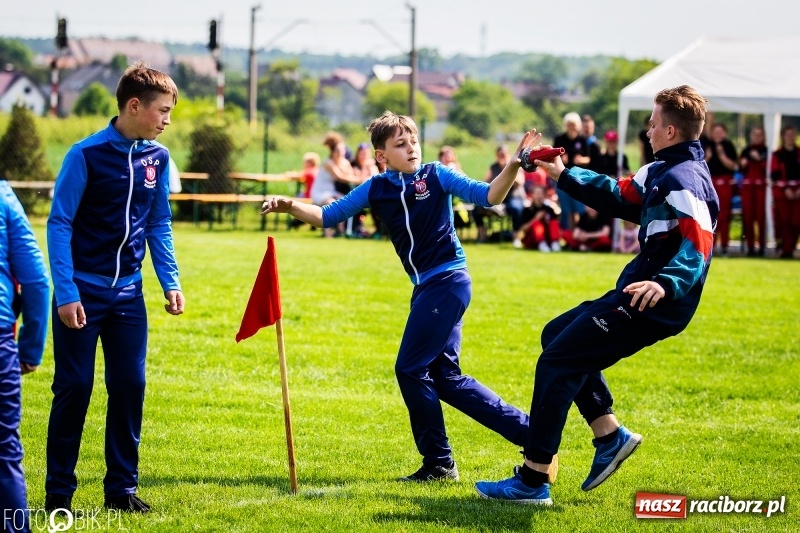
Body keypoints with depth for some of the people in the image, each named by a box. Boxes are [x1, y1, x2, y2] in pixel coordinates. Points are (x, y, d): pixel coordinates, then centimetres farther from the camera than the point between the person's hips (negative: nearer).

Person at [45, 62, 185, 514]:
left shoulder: (157, 157, 2)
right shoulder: (87, 154, -14)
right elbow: (59, 224, -12)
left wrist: (171, 283, 5)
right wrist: (66, 294, -16)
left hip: (128, 293, 5)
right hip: (82, 293, -5)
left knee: (130, 387, 4)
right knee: (74, 388, -1)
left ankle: (122, 487, 15)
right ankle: (59, 491, 9)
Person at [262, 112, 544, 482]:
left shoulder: (436, 176, -6)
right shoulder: (376, 189, 6)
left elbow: (488, 196, -12)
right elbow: (328, 216, 9)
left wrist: (513, 165, -28)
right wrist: (291, 207, -8)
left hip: (447, 281, -7)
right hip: (425, 286, 7)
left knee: (411, 369, -7)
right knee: (445, 377, 7)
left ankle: (438, 462, 5)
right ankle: (527, 431, 13)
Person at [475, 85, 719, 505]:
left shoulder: (685, 180, -19)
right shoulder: (662, 172, 14)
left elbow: (697, 249, -30)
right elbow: (618, 195, 27)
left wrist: (666, 284, -46)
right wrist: (564, 175, 29)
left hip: (650, 304, -11)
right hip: (638, 293, 11)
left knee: (557, 362, -8)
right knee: (557, 335, 25)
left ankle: (532, 482, -6)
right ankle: (610, 436, 20)